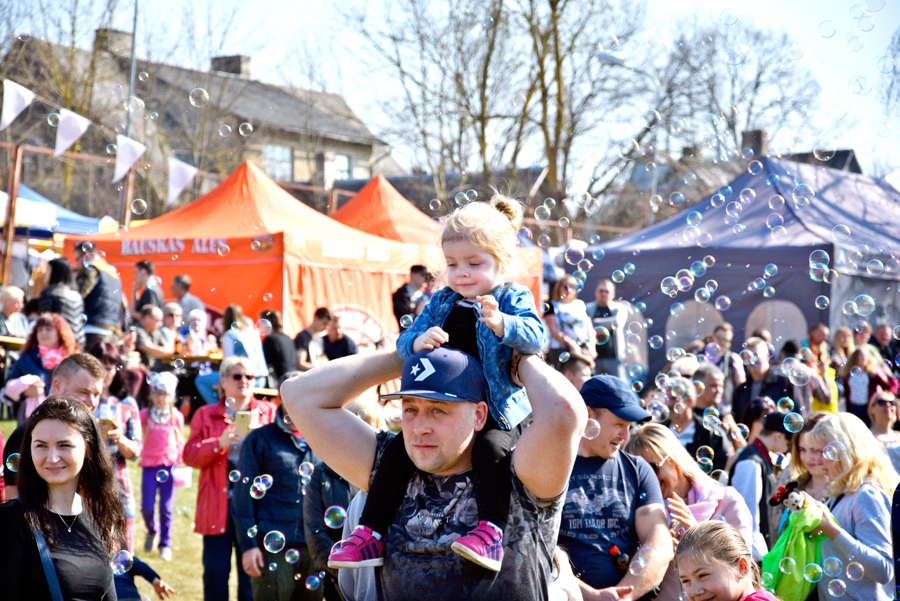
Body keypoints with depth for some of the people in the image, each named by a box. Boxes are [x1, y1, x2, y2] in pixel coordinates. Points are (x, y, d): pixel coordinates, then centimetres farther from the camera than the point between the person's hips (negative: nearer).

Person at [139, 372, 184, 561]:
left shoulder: (176, 417, 3)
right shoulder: (145, 415, 1)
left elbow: (180, 442, 10)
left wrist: (180, 463, 4)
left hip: (169, 465, 0)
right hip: (149, 465, 0)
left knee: (167, 508, 1)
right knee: (147, 507, -3)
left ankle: (165, 544, 12)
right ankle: (153, 531, 27)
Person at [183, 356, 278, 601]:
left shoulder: (269, 412, 11)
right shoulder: (205, 414, 10)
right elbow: (190, 455, 1)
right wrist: (219, 443, -15)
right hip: (217, 505, 0)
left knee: (251, 572, 2)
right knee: (215, 572, 0)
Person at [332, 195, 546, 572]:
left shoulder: (513, 299, -2)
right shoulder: (441, 302, 12)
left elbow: (535, 337, -19)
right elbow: (404, 341, 9)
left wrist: (502, 324, -39)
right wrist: (419, 341, -16)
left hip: (496, 412, -5)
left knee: (491, 448, -34)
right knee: (398, 451, -9)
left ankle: (490, 532, -38)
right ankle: (369, 532, -3)